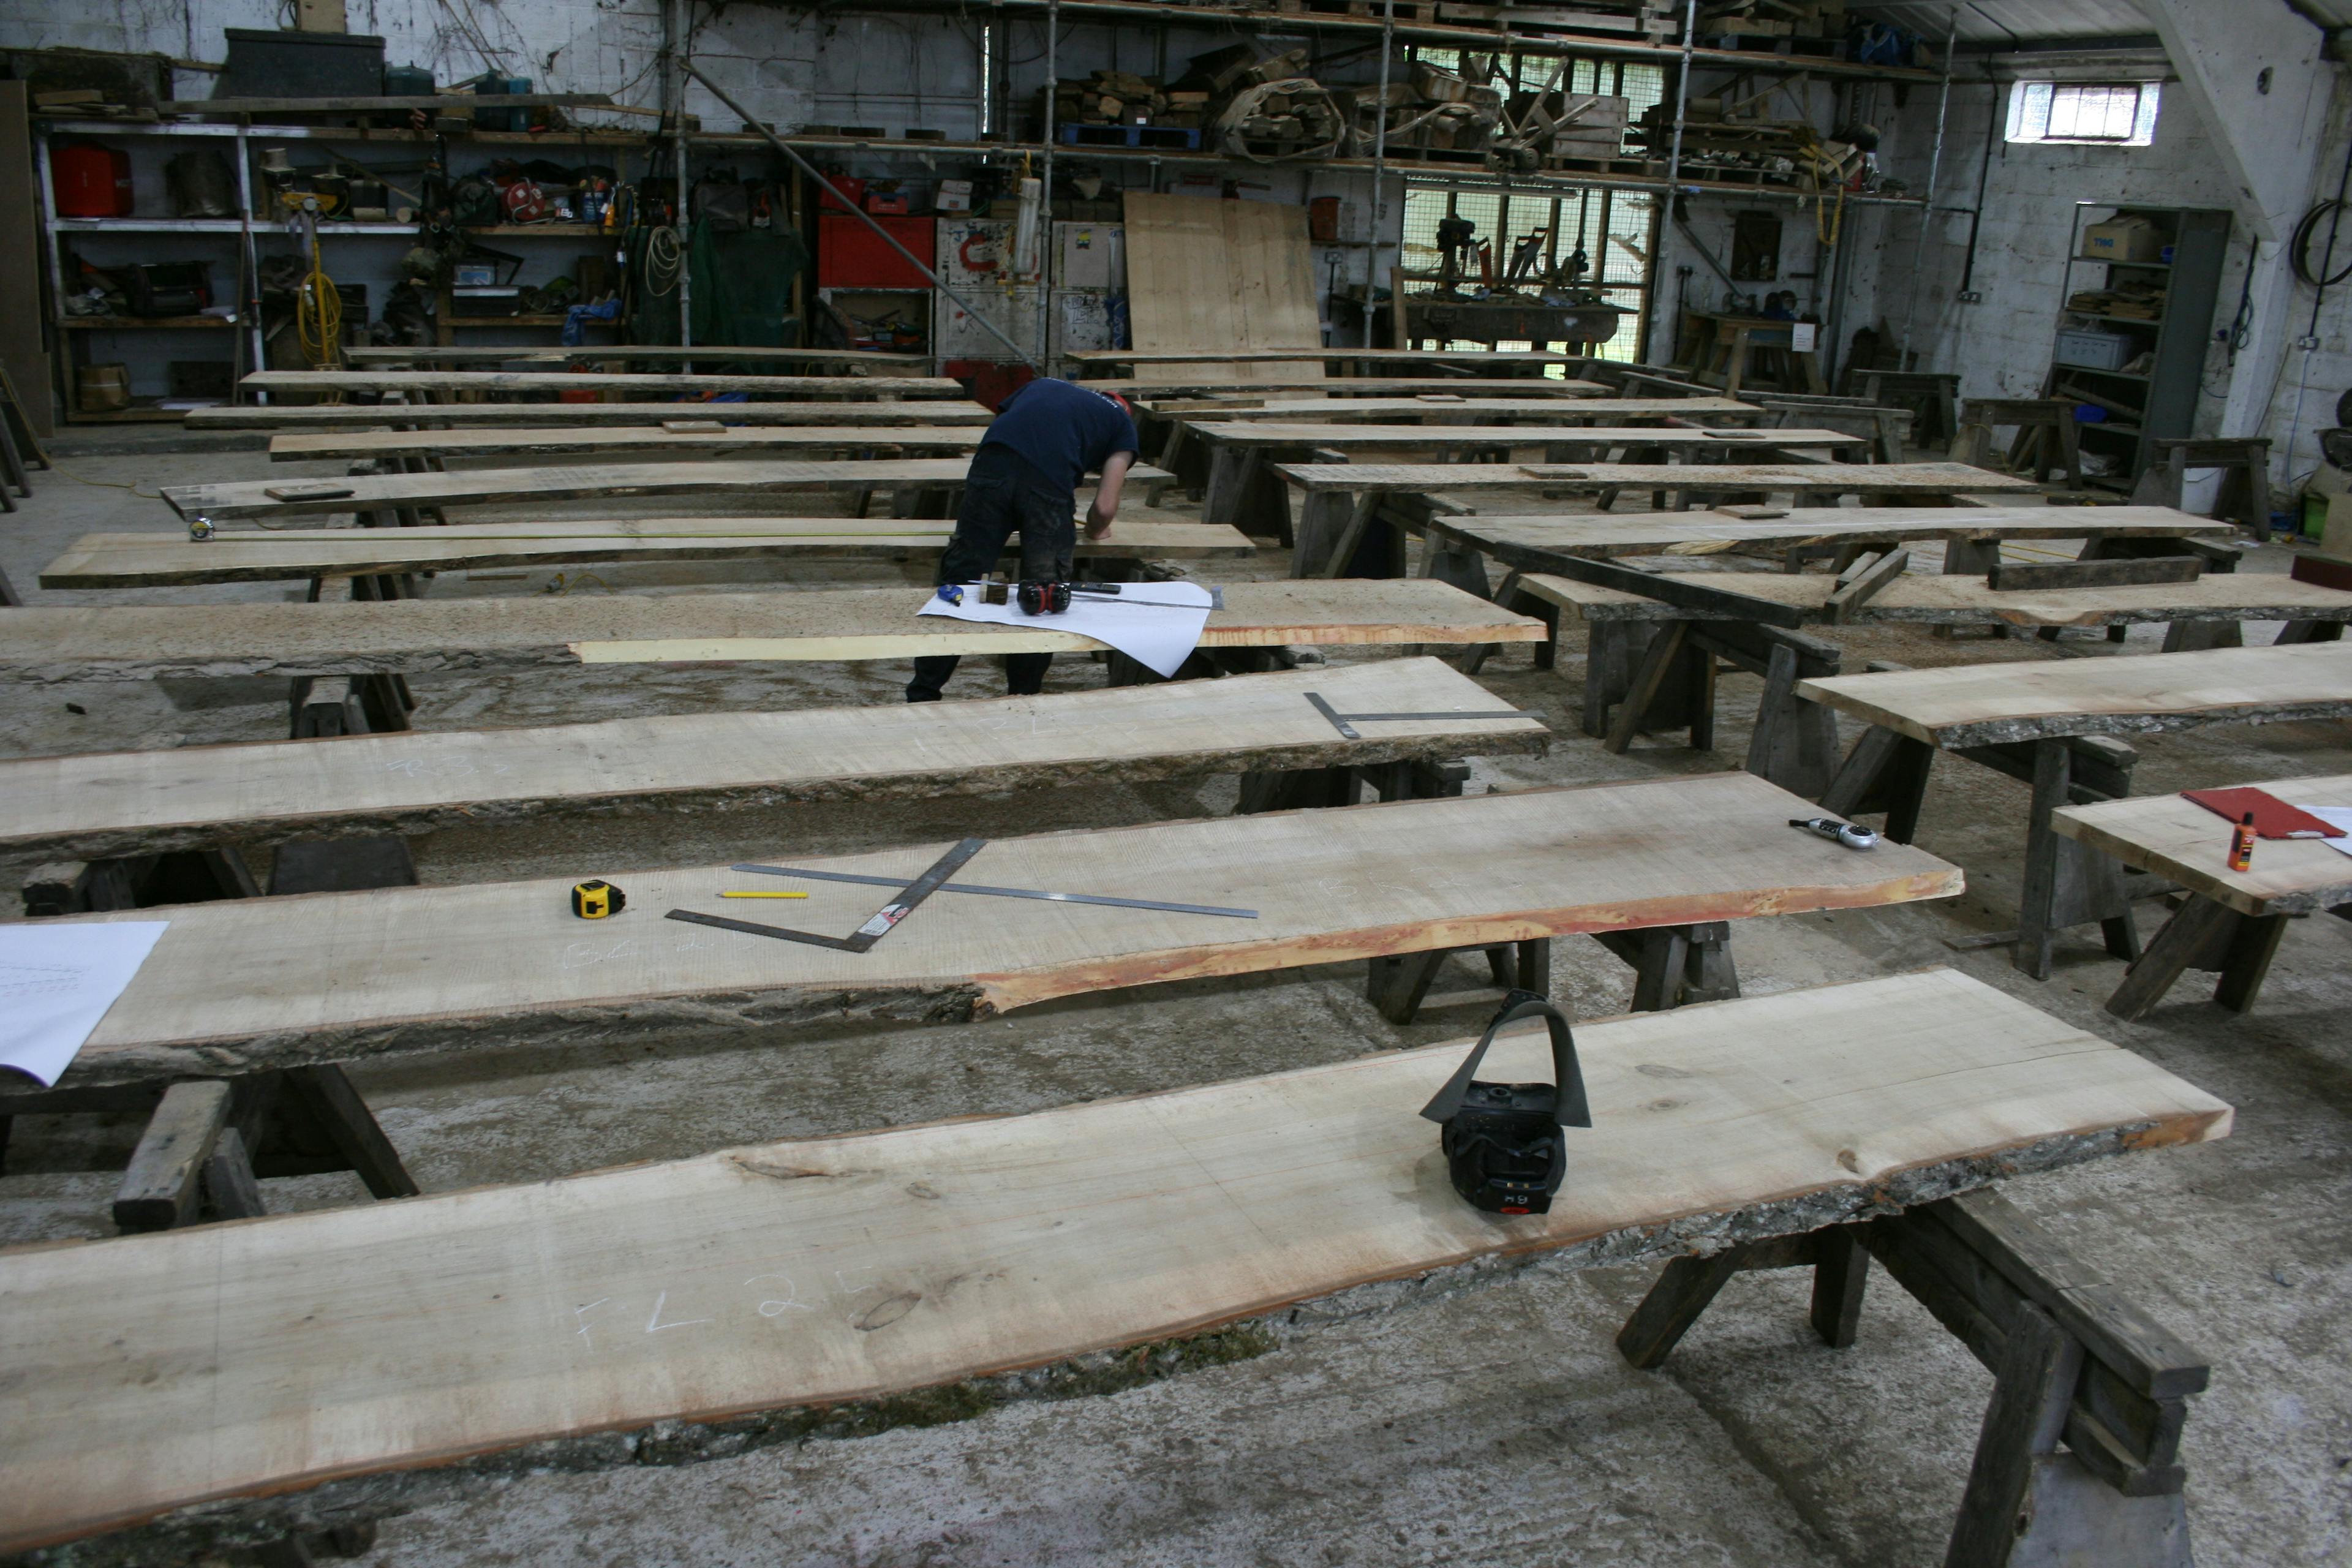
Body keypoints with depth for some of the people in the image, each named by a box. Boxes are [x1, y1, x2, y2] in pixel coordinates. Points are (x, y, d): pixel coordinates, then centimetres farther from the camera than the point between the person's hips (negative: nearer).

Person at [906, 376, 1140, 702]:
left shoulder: (1041, 386, 38)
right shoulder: (1123, 424, 27)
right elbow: (1105, 507, 16)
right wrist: (1095, 530, 40)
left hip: (992, 464, 3)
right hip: (1049, 483, -3)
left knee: (960, 577, 6)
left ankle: (922, 696, 8)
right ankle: (1022, 697, 21)